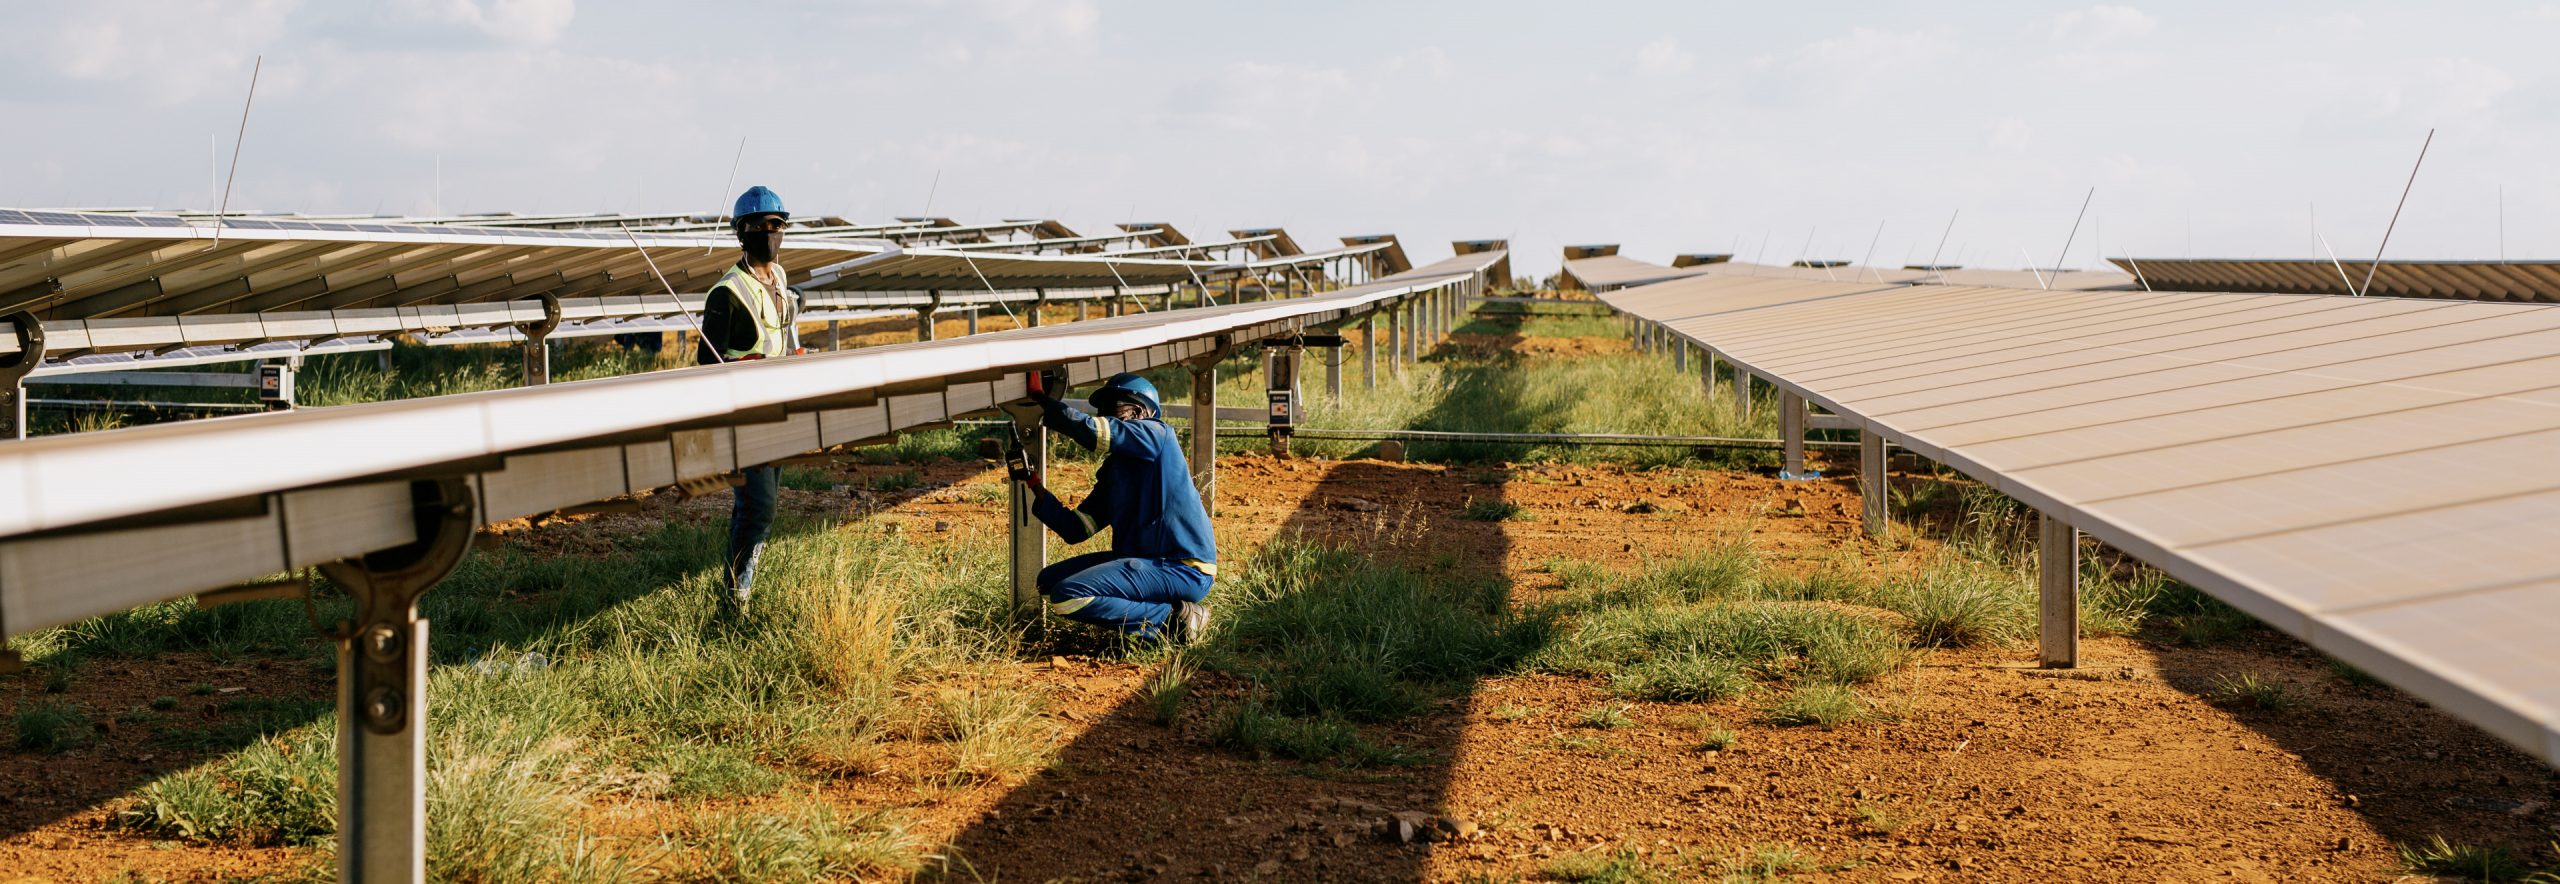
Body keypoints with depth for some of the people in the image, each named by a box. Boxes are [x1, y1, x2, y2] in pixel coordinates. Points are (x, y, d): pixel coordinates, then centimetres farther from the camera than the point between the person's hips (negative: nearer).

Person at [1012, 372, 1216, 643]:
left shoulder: (1157, 434, -6)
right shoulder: (1112, 470, 17)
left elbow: (1092, 432, -22)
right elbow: (1077, 529, 11)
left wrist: (1041, 398, -13)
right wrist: (1036, 486, 2)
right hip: (1148, 560, 10)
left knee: (1067, 596, -21)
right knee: (1049, 580, 15)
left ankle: (1170, 621, -11)